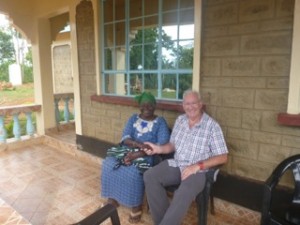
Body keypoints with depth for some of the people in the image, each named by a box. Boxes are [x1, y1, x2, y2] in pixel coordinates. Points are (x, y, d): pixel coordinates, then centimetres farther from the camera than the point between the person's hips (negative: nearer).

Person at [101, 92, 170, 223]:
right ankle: (113, 198, 1)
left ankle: (136, 205, -9)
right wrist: (137, 144, -25)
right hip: (129, 150, 5)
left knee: (134, 172, -31)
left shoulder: (160, 122, -3)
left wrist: (137, 154, -24)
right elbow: (125, 137, -1)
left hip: (147, 155, -4)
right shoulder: (133, 118, 10)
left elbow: (162, 145, -16)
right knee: (109, 164, -18)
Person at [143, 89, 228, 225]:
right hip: (175, 164, 5)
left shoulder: (212, 126, -11)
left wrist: (197, 166, -21)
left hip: (197, 170, -5)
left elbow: (222, 157, -11)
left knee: (184, 193, -35)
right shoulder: (179, 120, 7)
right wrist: (159, 149, -6)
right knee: (149, 176, -18)